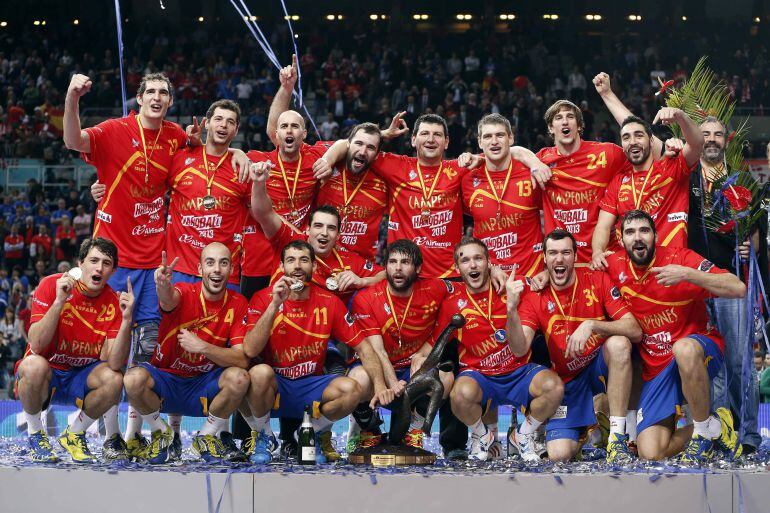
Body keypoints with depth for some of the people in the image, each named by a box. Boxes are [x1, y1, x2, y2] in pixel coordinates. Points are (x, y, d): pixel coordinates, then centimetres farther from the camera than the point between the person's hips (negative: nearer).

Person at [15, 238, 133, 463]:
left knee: (114, 380, -27)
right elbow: (36, 345, -25)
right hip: (44, 376, -2)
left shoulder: (113, 303, -9)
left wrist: (126, 320, -32)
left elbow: (114, 364, -20)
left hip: (80, 380, 2)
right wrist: (59, 301, -33)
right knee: (34, 364, -36)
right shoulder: (51, 285, -14)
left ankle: (73, 435, 1)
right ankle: (35, 434, -8)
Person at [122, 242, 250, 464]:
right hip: (166, 379, -1)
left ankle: (207, 436, 0)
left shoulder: (237, 303, -6)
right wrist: (164, 287, -64)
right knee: (134, 378, -31)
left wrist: (203, 347, -28)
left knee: (239, 378, -28)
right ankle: (161, 432, 0)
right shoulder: (185, 293, -13)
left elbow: (242, 360, -14)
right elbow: (169, 300, -40)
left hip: (204, 387, 1)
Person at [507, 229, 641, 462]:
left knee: (618, 343, -34)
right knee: (558, 455, -18)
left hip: (601, 367, -1)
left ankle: (617, 436, -26)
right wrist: (512, 310, -33)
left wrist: (592, 325, -31)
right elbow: (520, 349, -18)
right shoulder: (535, 296, -6)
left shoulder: (597, 281, -9)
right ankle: (585, 430, 21)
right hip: (567, 380, 1)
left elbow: (635, 331, -17)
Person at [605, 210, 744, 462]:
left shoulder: (680, 259, -11)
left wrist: (687, 275, -28)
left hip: (700, 350, -4)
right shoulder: (616, 266, 0)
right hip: (656, 368, 4)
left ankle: (706, 429, -20)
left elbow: (738, 289, -21)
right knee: (650, 454, -13)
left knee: (684, 349, -43)